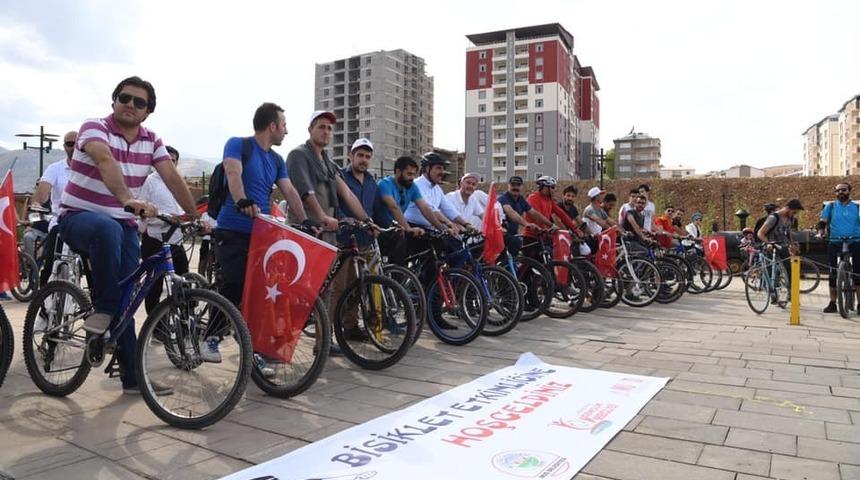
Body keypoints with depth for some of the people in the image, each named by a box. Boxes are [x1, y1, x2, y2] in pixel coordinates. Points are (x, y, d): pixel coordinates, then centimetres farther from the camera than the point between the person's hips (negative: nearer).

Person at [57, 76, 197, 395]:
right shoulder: (94, 128, -12)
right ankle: (102, 309, -23)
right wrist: (128, 200, -50)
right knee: (108, 229, -42)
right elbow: (106, 162, -32)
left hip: (123, 225, 5)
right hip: (79, 217, -5)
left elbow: (173, 179, -3)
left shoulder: (152, 141, 5)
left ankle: (133, 377, 9)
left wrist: (195, 216, -13)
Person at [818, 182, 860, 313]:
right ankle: (832, 303, 10)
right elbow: (823, 221, 4)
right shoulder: (831, 206, 8)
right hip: (835, 242, 0)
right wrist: (821, 231, -14)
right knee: (833, 273, 2)